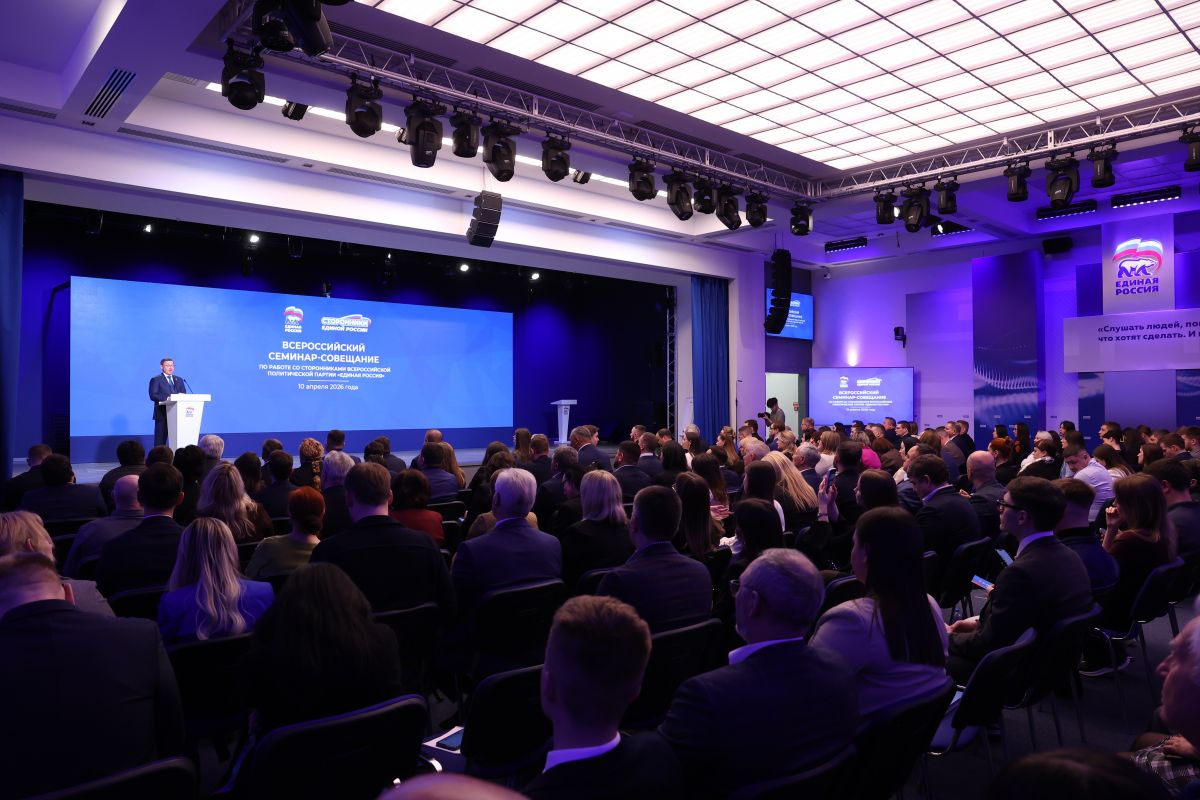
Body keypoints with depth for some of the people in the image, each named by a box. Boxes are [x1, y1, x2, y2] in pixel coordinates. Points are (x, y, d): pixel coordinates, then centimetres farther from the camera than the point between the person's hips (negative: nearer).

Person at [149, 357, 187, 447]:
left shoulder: (179, 379, 19)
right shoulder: (156, 380, 2)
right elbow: (153, 396, -9)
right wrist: (167, 398, -22)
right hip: (162, 414, -4)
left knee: (178, 440, 1)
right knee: (160, 440, -2)